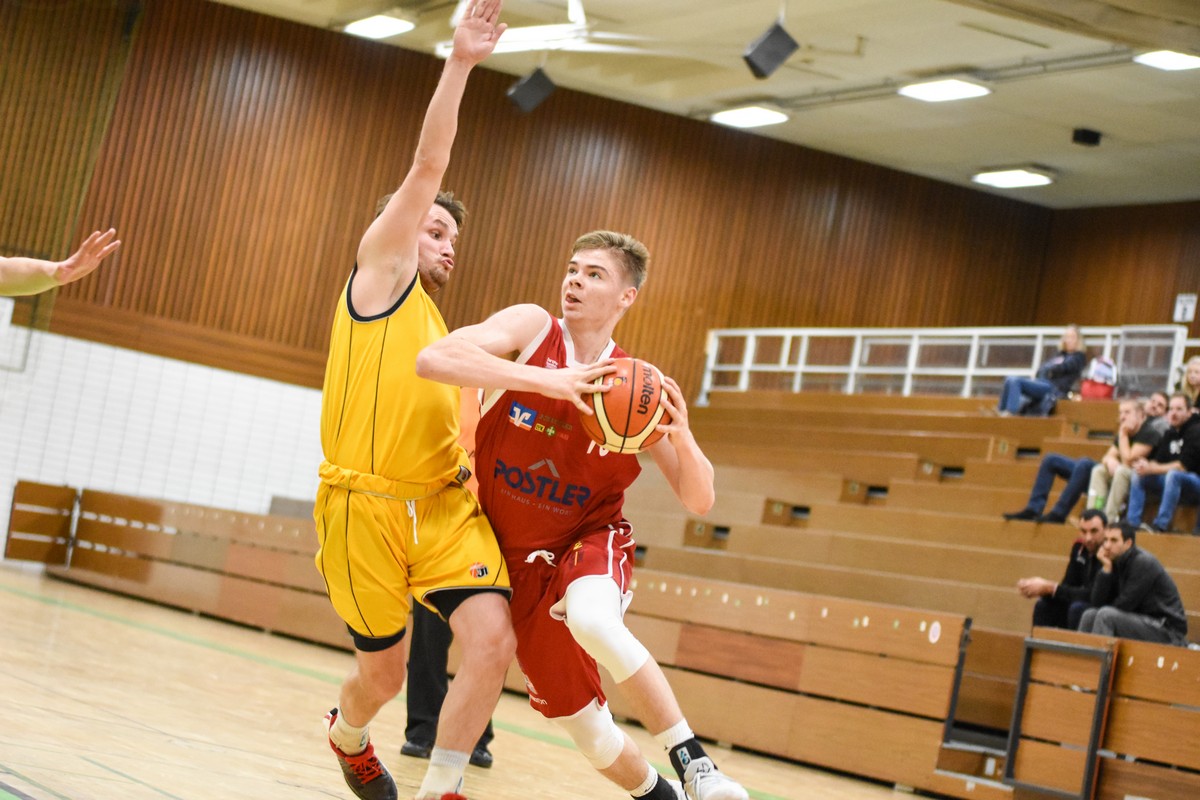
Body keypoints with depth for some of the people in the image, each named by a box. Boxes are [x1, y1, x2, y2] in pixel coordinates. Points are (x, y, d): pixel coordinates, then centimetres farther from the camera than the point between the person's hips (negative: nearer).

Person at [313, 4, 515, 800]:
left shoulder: (440, 337, 24)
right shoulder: (380, 271, 6)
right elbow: (427, 168, -6)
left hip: (445, 505, 6)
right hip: (366, 505, -6)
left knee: (494, 639, -16)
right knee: (385, 671, 6)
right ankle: (347, 735, 43)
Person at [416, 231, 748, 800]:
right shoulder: (531, 329, -10)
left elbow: (698, 502, -5)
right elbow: (433, 359, -29)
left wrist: (681, 436, -25)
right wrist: (544, 380, -38)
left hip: (591, 540, -1)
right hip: (521, 558, 1)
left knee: (591, 620, -38)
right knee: (581, 722, 7)